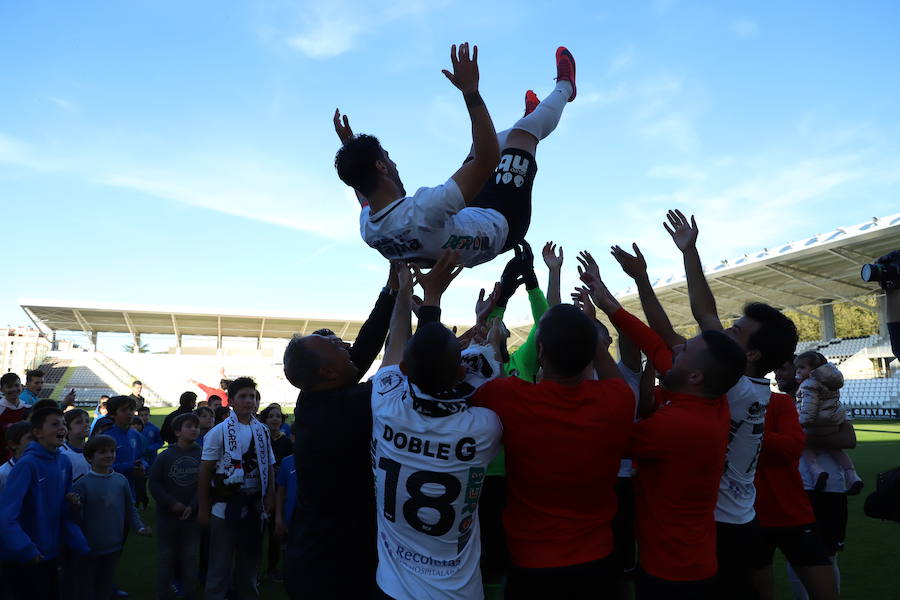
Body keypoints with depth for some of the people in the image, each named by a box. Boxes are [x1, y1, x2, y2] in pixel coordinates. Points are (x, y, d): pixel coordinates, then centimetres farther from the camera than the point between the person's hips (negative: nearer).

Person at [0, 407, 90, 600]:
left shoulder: (64, 462, -1)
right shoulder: (27, 464, -21)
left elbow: (65, 510, 5)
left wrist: (81, 545, 0)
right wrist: (26, 551, -23)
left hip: (51, 554, 7)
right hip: (26, 560, -7)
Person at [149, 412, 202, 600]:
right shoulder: (165, 456, -4)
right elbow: (154, 483, -4)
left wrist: (193, 506, -14)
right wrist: (172, 503, -12)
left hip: (192, 515, 0)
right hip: (167, 516, 0)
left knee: (190, 557, 8)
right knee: (166, 557, 11)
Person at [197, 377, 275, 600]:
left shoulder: (262, 431, 5)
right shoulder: (219, 432, -8)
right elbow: (204, 473, -6)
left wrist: (270, 496, 0)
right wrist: (203, 509, -7)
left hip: (254, 504, 5)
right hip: (226, 505, -4)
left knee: (250, 559, 17)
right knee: (221, 564, 4)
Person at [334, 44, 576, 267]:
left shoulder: (368, 229, -20)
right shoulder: (424, 210, -45)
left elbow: (365, 191, 9)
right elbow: (489, 159, -44)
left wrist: (349, 146, 11)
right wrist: (471, 91, -42)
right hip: (500, 225, -7)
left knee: (480, 144, 23)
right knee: (523, 130, 1)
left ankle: (529, 113, 55)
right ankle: (564, 88, 34)